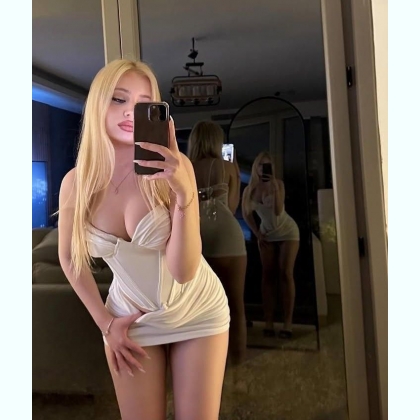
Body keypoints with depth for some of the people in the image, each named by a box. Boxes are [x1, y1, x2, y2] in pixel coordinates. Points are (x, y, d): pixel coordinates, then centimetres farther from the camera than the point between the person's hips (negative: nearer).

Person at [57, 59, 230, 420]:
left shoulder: (173, 170, -21)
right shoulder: (76, 182, -12)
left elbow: (184, 271, -26)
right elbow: (70, 259, 4)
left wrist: (185, 193, -39)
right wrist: (105, 321, 1)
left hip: (198, 312, -1)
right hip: (133, 320, 2)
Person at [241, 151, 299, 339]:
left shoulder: (278, 184, -19)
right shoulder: (250, 189, -10)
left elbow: (278, 211, -31)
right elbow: (247, 214, 2)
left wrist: (275, 188, -38)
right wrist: (257, 234, 0)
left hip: (287, 232, -3)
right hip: (267, 234, 3)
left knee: (286, 273, -10)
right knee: (268, 275, -2)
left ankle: (288, 323, -9)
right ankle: (269, 322, -1)